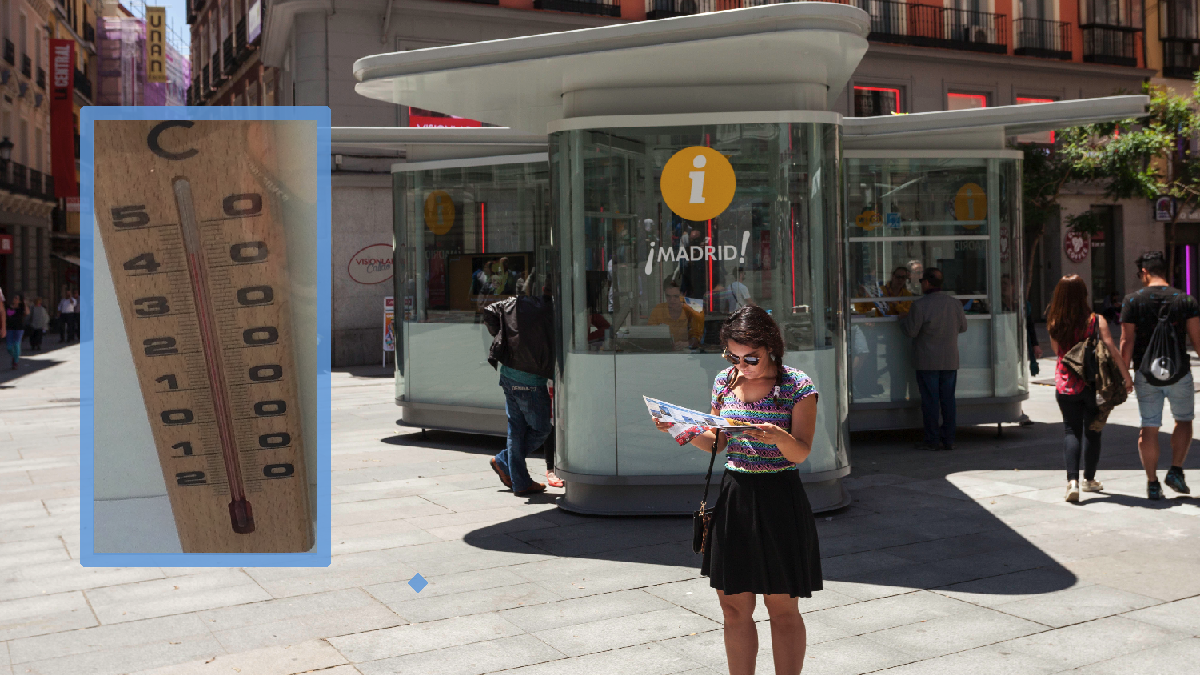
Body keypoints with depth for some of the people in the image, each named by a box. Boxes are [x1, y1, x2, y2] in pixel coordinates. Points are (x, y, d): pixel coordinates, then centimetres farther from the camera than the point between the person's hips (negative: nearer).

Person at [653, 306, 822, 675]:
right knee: (734, 606, 9)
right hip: (733, 496, 5)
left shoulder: (798, 386, -8)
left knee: (782, 607, 4)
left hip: (779, 499, -4)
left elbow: (801, 453, -10)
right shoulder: (724, 381, 7)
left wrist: (779, 437, -31)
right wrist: (686, 432, -4)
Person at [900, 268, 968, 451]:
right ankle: (949, 440, 11)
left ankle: (932, 441, 3)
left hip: (928, 362, -5)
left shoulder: (920, 305, -14)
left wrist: (903, 319, 9)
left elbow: (911, 331, -11)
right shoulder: (955, 303, 4)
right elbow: (963, 327, 15)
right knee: (948, 399, 9)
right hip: (950, 360, 5)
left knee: (930, 401, 0)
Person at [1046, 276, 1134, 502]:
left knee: (1071, 430, 6)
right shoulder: (1097, 321, -11)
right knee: (1092, 430, 15)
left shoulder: (1055, 324, -5)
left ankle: (1072, 480, -13)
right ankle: (1089, 479, 26)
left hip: (1065, 384, 1)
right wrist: (1127, 376, -8)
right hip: (1093, 384, -1)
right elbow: (1112, 350, -14)